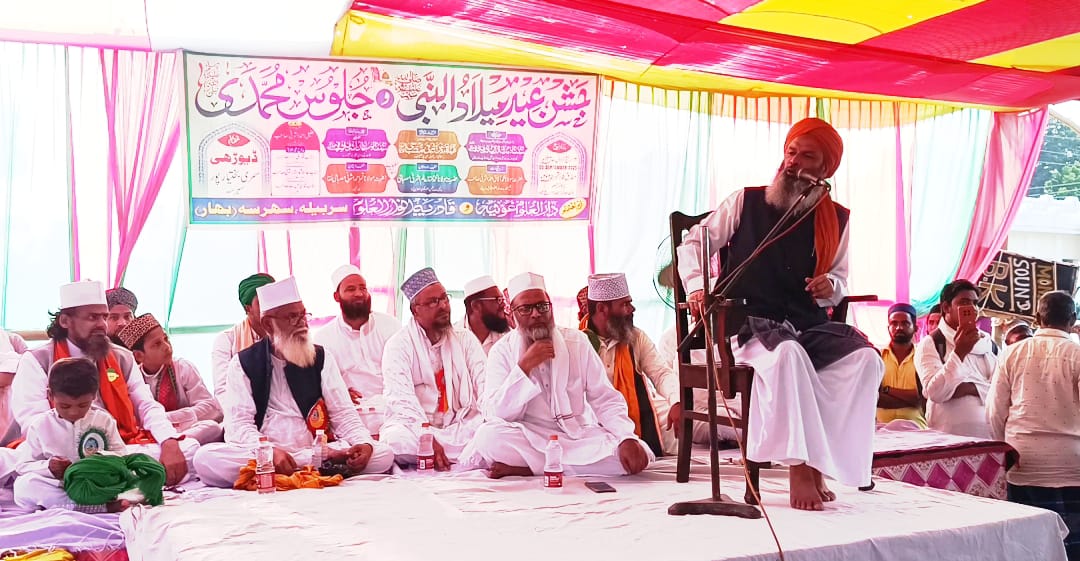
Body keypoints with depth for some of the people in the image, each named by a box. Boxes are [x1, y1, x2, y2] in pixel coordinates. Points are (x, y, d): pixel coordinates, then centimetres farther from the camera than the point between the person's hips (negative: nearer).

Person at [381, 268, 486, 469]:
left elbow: (484, 386, 2)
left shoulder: (465, 339, 12)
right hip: (416, 429, -2)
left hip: (461, 429, 2)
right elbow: (401, 400, -13)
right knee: (395, 439, -36)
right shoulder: (399, 345, 0)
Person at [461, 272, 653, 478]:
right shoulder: (502, 351, 1)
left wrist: (627, 439, -17)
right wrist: (524, 366, -19)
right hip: (528, 441, -2)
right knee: (487, 436, -32)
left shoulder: (577, 342, 5)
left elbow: (605, 400, 2)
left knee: (638, 456, -26)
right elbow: (496, 415, -10)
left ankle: (526, 469, -22)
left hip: (579, 437, 2)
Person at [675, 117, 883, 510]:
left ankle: (819, 463, -24)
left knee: (866, 358, -26)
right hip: (750, 325, -4)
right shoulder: (746, 202, 5)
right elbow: (693, 243, 10)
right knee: (788, 354, -39)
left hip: (809, 326, 4)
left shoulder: (836, 220, 13)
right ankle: (799, 468, -36)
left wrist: (830, 286, -1)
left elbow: (839, 280, 24)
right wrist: (697, 287, -8)